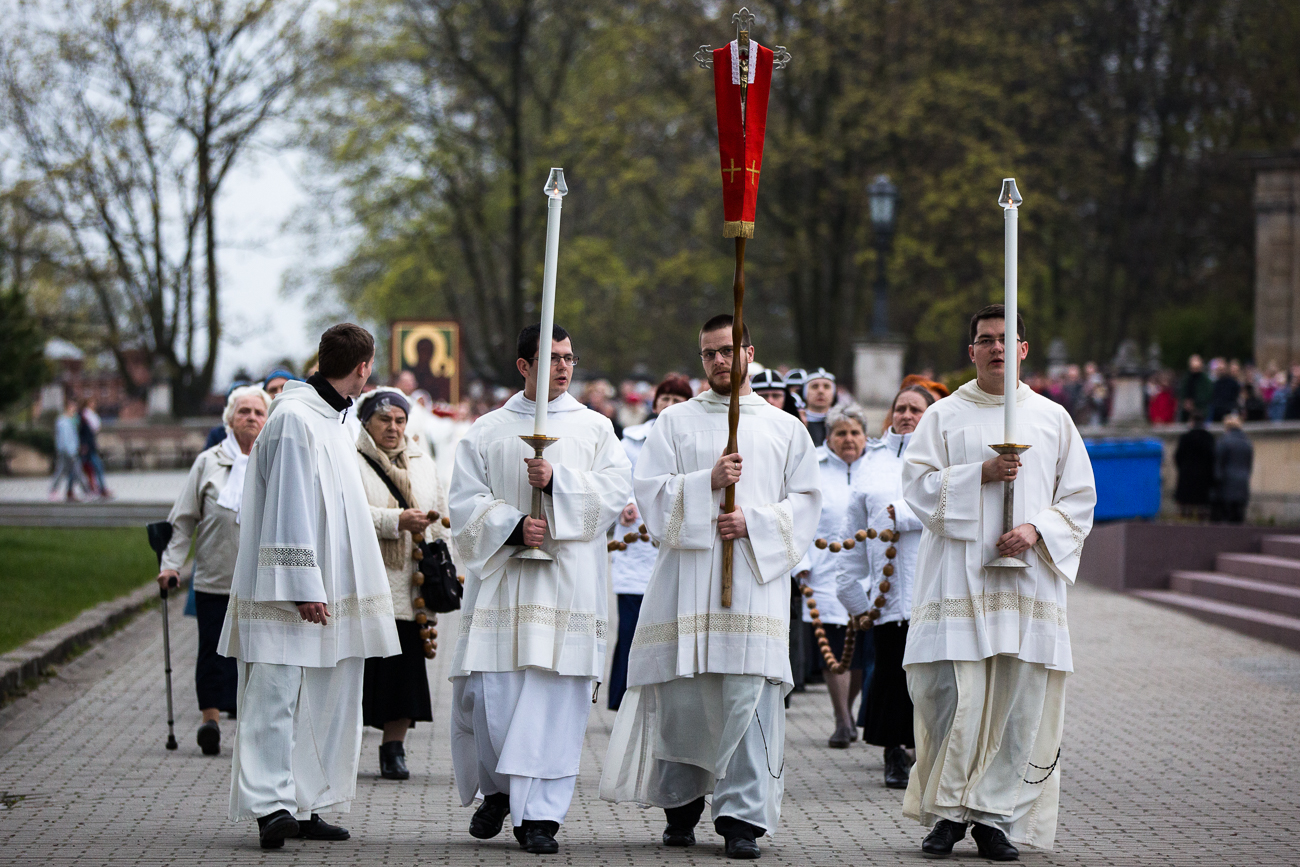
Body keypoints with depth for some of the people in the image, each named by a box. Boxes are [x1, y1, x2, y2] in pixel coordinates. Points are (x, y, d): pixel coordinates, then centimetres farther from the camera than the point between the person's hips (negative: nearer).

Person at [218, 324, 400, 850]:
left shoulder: (335, 418, 17)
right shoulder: (294, 418, -13)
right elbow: (288, 507, -18)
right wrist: (304, 587, -21)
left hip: (329, 593, 10)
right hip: (289, 593, -10)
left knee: (326, 702, 8)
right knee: (277, 695, -12)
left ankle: (306, 806, 12)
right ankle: (269, 802, -16)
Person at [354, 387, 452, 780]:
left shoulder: (422, 463, 18)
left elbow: (440, 520, 21)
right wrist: (396, 521, -21)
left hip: (408, 586, 5)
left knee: (405, 667, 2)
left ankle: (394, 749, 9)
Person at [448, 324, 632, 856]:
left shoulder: (594, 428, 12)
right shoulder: (487, 432, 11)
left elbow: (616, 488, -2)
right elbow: (466, 502, 2)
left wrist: (558, 481, -16)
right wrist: (512, 526, -14)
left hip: (568, 581, 0)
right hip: (500, 579, 0)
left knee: (556, 696, -7)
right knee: (488, 690, -3)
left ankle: (539, 814, -5)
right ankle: (497, 788, 22)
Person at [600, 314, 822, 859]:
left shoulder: (785, 428, 13)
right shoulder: (676, 422, 12)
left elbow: (805, 501, 7)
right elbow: (649, 490, 2)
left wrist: (754, 522, -8)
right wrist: (707, 482, -12)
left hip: (756, 576, 0)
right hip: (687, 574, 1)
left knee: (748, 695, -9)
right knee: (680, 696, 0)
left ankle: (742, 816, -7)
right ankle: (681, 803, 18)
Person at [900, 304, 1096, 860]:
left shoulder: (1052, 418, 12)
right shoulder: (944, 416, 9)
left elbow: (1079, 496, 10)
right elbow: (918, 484, 0)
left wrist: (1036, 528, -8)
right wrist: (981, 474, -12)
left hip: (1027, 579, 1)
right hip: (958, 578, -1)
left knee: (1018, 702, -4)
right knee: (950, 697, -8)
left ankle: (996, 816, 2)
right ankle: (948, 811, 3)